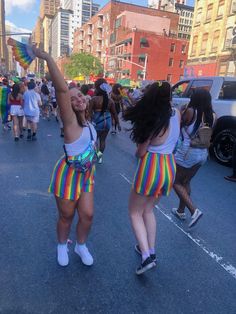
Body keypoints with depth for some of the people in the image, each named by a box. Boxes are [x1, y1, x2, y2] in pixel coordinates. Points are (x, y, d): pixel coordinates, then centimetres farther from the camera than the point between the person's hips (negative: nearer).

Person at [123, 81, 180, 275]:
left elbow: (140, 153, -10)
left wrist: (140, 148, 12)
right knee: (148, 209, 24)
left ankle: (146, 256, 3)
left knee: (135, 212, 11)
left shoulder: (154, 121, -17)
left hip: (151, 167, -7)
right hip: (170, 167, 7)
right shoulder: (176, 114, 2)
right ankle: (150, 251, 29)